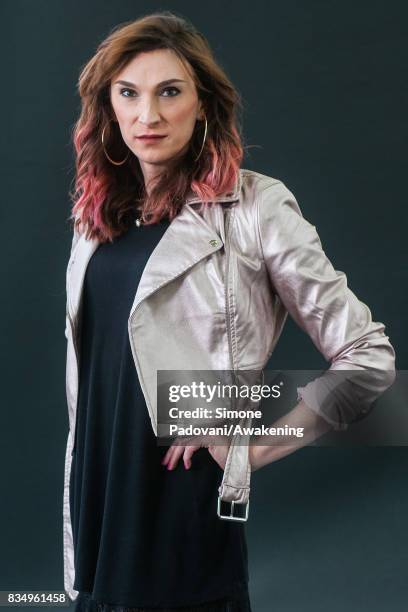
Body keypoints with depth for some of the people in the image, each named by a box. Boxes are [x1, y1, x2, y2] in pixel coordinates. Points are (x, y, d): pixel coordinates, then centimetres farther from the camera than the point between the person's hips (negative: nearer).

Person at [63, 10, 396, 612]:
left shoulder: (255, 206, -10)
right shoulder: (100, 212, 8)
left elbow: (369, 354, -8)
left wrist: (255, 445, -11)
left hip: (185, 497, -5)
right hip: (97, 494, 5)